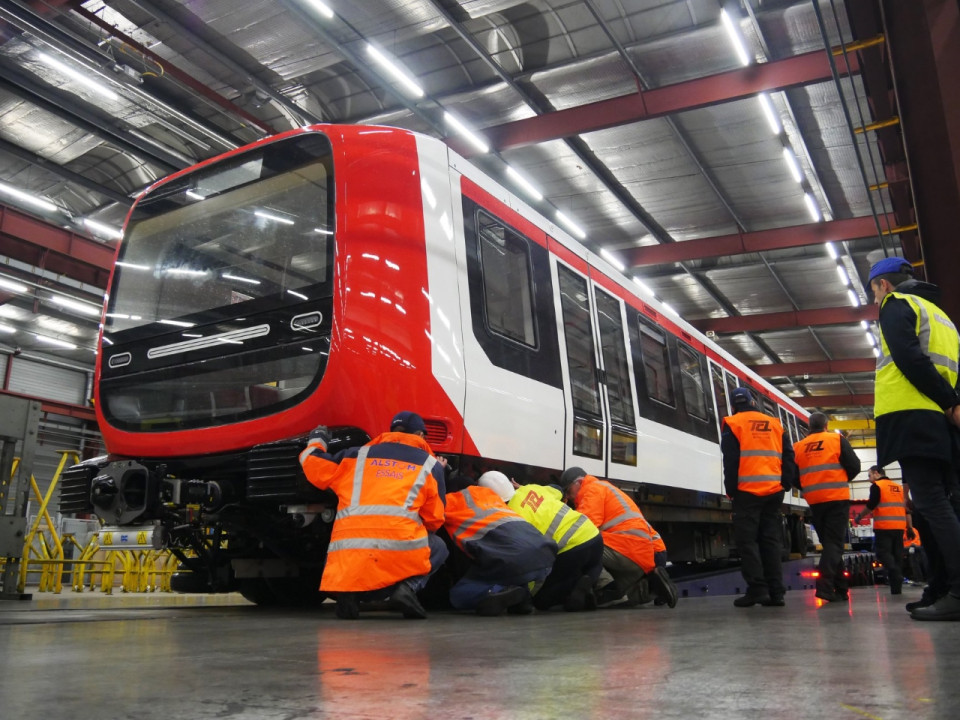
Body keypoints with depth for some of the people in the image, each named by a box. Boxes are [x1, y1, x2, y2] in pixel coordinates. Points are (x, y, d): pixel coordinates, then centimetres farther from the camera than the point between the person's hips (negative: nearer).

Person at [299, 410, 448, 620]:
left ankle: (348, 591, 2)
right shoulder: (431, 464, 18)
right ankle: (408, 586, 0)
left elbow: (314, 466, 23)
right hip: (401, 546, -2)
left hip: (348, 549, 3)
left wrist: (316, 441, 44)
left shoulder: (358, 455, 22)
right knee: (438, 549, 28)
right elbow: (434, 520, 18)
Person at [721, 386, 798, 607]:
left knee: (747, 540, -1)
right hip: (774, 491, 5)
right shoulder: (775, 424, 15)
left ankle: (757, 589, -8)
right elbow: (788, 457, 9)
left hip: (747, 491, -5)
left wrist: (731, 490, -3)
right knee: (771, 540, 8)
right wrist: (784, 483, 11)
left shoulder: (733, 424, 1)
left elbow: (730, 460, -6)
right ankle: (775, 591, 5)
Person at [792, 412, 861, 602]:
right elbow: (854, 466, -2)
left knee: (828, 542, 13)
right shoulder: (837, 439, 1)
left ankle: (840, 588, 15)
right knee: (834, 542, -4)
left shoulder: (798, 447, 7)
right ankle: (825, 585, -20)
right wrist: (842, 480, 16)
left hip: (814, 501, 3)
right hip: (837, 498, -3)